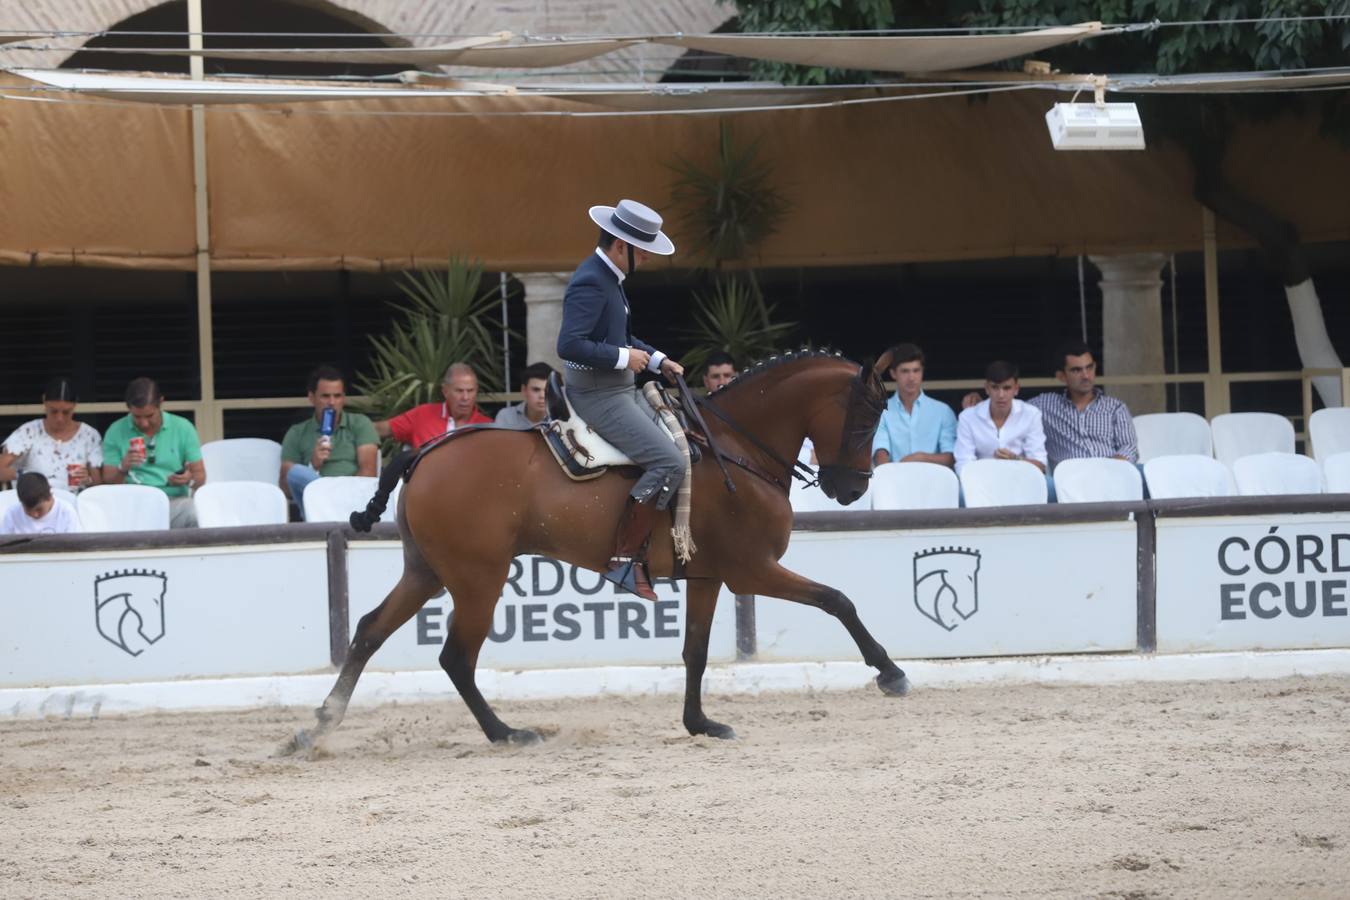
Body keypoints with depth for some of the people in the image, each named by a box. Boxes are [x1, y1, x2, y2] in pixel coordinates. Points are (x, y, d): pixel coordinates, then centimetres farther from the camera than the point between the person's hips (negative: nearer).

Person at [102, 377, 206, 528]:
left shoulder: (183, 428, 9)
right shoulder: (116, 432, 8)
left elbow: (200, 476, 12)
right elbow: (109, 484, 7)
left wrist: (190, 480, -12)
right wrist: (122, 469, -15)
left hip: (176, 502, 1)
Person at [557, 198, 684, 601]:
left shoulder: (608, 278, 13)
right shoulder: (590, 284, -20)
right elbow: (570, 345, -29)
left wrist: (657, 360, 12)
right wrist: (624, 357, -21)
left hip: (622, 391, 11)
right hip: (599, 397, -11)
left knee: (675, 444, 12)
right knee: (668, 461, -18)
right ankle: (624, 559, -17)